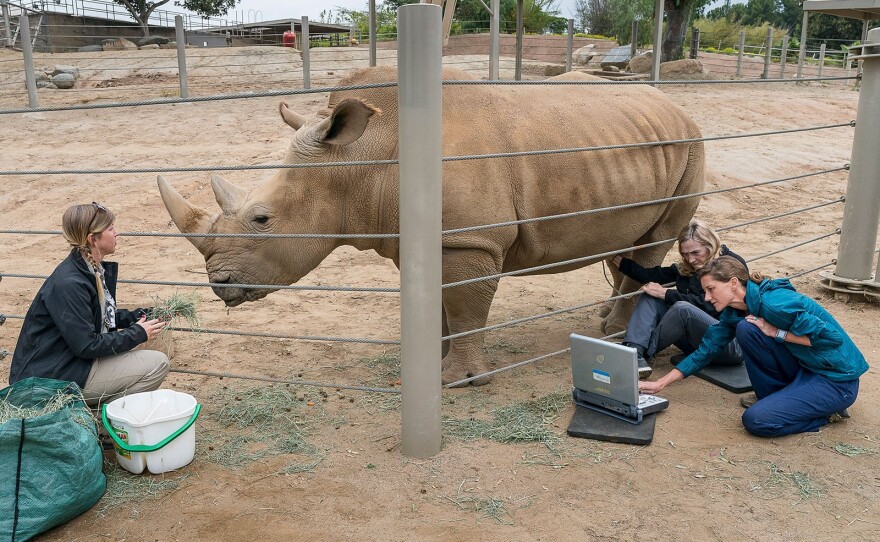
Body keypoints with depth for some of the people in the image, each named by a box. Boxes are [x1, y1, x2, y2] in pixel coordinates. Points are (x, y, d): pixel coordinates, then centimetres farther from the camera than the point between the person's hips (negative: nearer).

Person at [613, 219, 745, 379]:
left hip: (732, 344, -7)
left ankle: (643, 352, -17)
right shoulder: (685, 268, 11)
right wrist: (618, 260, 6)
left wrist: (666, 294, -16)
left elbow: (709, 304, -19)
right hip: (697, 342, 7)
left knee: (683, 309, -34)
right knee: (649, 297, -7)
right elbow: (650, 276, 7)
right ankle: (635, 354, -29)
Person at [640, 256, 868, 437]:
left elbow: (832, 337, -25)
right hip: (802, 369, 8)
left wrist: (777, 332, -21)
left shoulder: (773, 303, -26)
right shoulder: (734, 312, 1)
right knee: (746, 328, -12)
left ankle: (825, 412, 3)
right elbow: (704, 351, 3)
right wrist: (660, 384, 0)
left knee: (756, 420, -21)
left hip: (836, 379, -8)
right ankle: (775, 397, 5)